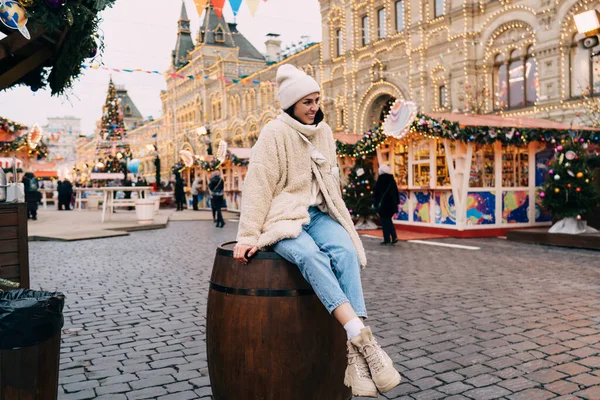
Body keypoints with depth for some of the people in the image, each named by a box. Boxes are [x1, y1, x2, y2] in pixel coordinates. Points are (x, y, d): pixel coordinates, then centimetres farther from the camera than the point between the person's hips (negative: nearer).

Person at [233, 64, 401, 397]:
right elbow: (258, 186, -10)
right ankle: (363, 338, -39)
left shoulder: (324, 132, 11)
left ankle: (354, 353, -31)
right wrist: (248, 235, -14)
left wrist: (339, 222, 14)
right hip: (283, 217, -4)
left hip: (319, 214, 5)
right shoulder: (274, 133, -7)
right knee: (310, 256, -36)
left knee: (345, 252, -28)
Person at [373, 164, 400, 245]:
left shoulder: (381, 179, -9)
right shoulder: (391, 179, 6)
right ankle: (394, 236, 5)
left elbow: (376, 191, -10)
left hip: (383, 203, -5)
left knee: (385, 221, 2)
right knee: (388, 220, 16)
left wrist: (375, 201, -3)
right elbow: (396, 191, 10)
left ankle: (387, 239, 3)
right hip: (391, 202, 6)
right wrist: (396, 202, 15)